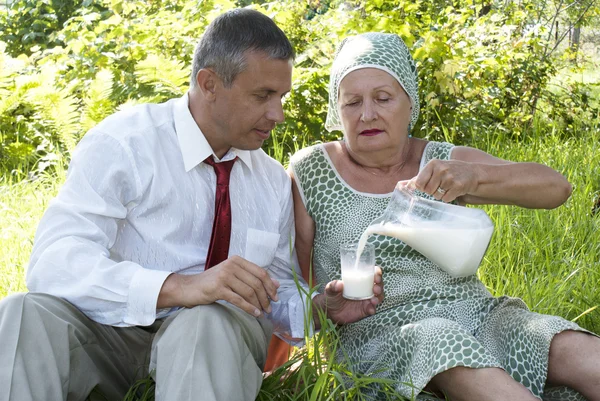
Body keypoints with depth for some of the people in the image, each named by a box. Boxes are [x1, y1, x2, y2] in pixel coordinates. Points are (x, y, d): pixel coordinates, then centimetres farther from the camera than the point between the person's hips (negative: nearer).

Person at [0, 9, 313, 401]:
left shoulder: (275, 181, 8)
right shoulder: (121, 144, -10)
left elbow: (279, 292, 14)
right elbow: (53, 261, -24)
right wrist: (180, 286, -38)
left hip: (219, 338, 2)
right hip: (114, 334, -1)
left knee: (207, 324, -35)